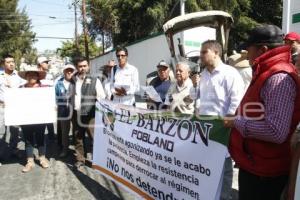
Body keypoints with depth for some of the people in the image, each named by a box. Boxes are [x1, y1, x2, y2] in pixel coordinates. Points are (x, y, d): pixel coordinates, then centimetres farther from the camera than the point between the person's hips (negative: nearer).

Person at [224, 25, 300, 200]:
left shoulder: (278, 78, -22)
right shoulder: (268, 74, 10)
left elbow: (276, 132, -31)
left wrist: (237, 123, -20)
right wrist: (236, 119, 6)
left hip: (263, 172, -9)